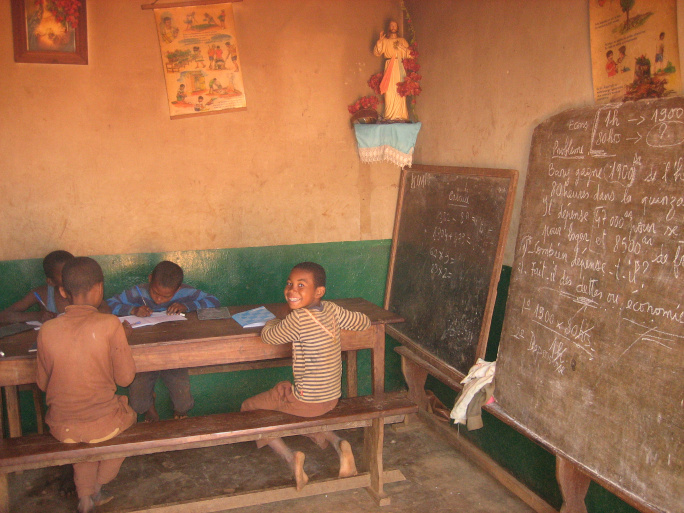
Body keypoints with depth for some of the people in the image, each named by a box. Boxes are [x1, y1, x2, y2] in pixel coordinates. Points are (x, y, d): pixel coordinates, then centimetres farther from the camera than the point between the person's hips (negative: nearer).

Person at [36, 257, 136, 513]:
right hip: (103, 425, -3)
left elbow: (42, 383, 3)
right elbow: (125, 377, -10)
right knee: (128, 415, 32)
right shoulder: (110, 324, -19)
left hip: (61, 428, 3)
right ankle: (97, 487, 34)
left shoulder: (47, 331, -10)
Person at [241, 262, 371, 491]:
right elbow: (364, 322, 12)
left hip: (306, 402, -7)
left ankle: (290, 457, -2)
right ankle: (338, 444, 12)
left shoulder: (298, 319, -23)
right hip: (332, 398, 7)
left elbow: (268, 336, -6)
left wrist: (274, 321, 14)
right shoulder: (331, 309, -4)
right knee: (306, 411, 38)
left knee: (248, 408, 12)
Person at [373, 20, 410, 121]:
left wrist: (402, 47, -8)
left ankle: (400, 116, -7)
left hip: (400, 68, 0)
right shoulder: (385, 41, 15)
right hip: (389, 67, 0)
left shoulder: (402, 40, 17)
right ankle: (390, 116, -7)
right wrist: (380, 41, -5)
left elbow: (409, 54, 7)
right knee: (389, 91, -9)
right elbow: (376, 53, 3)